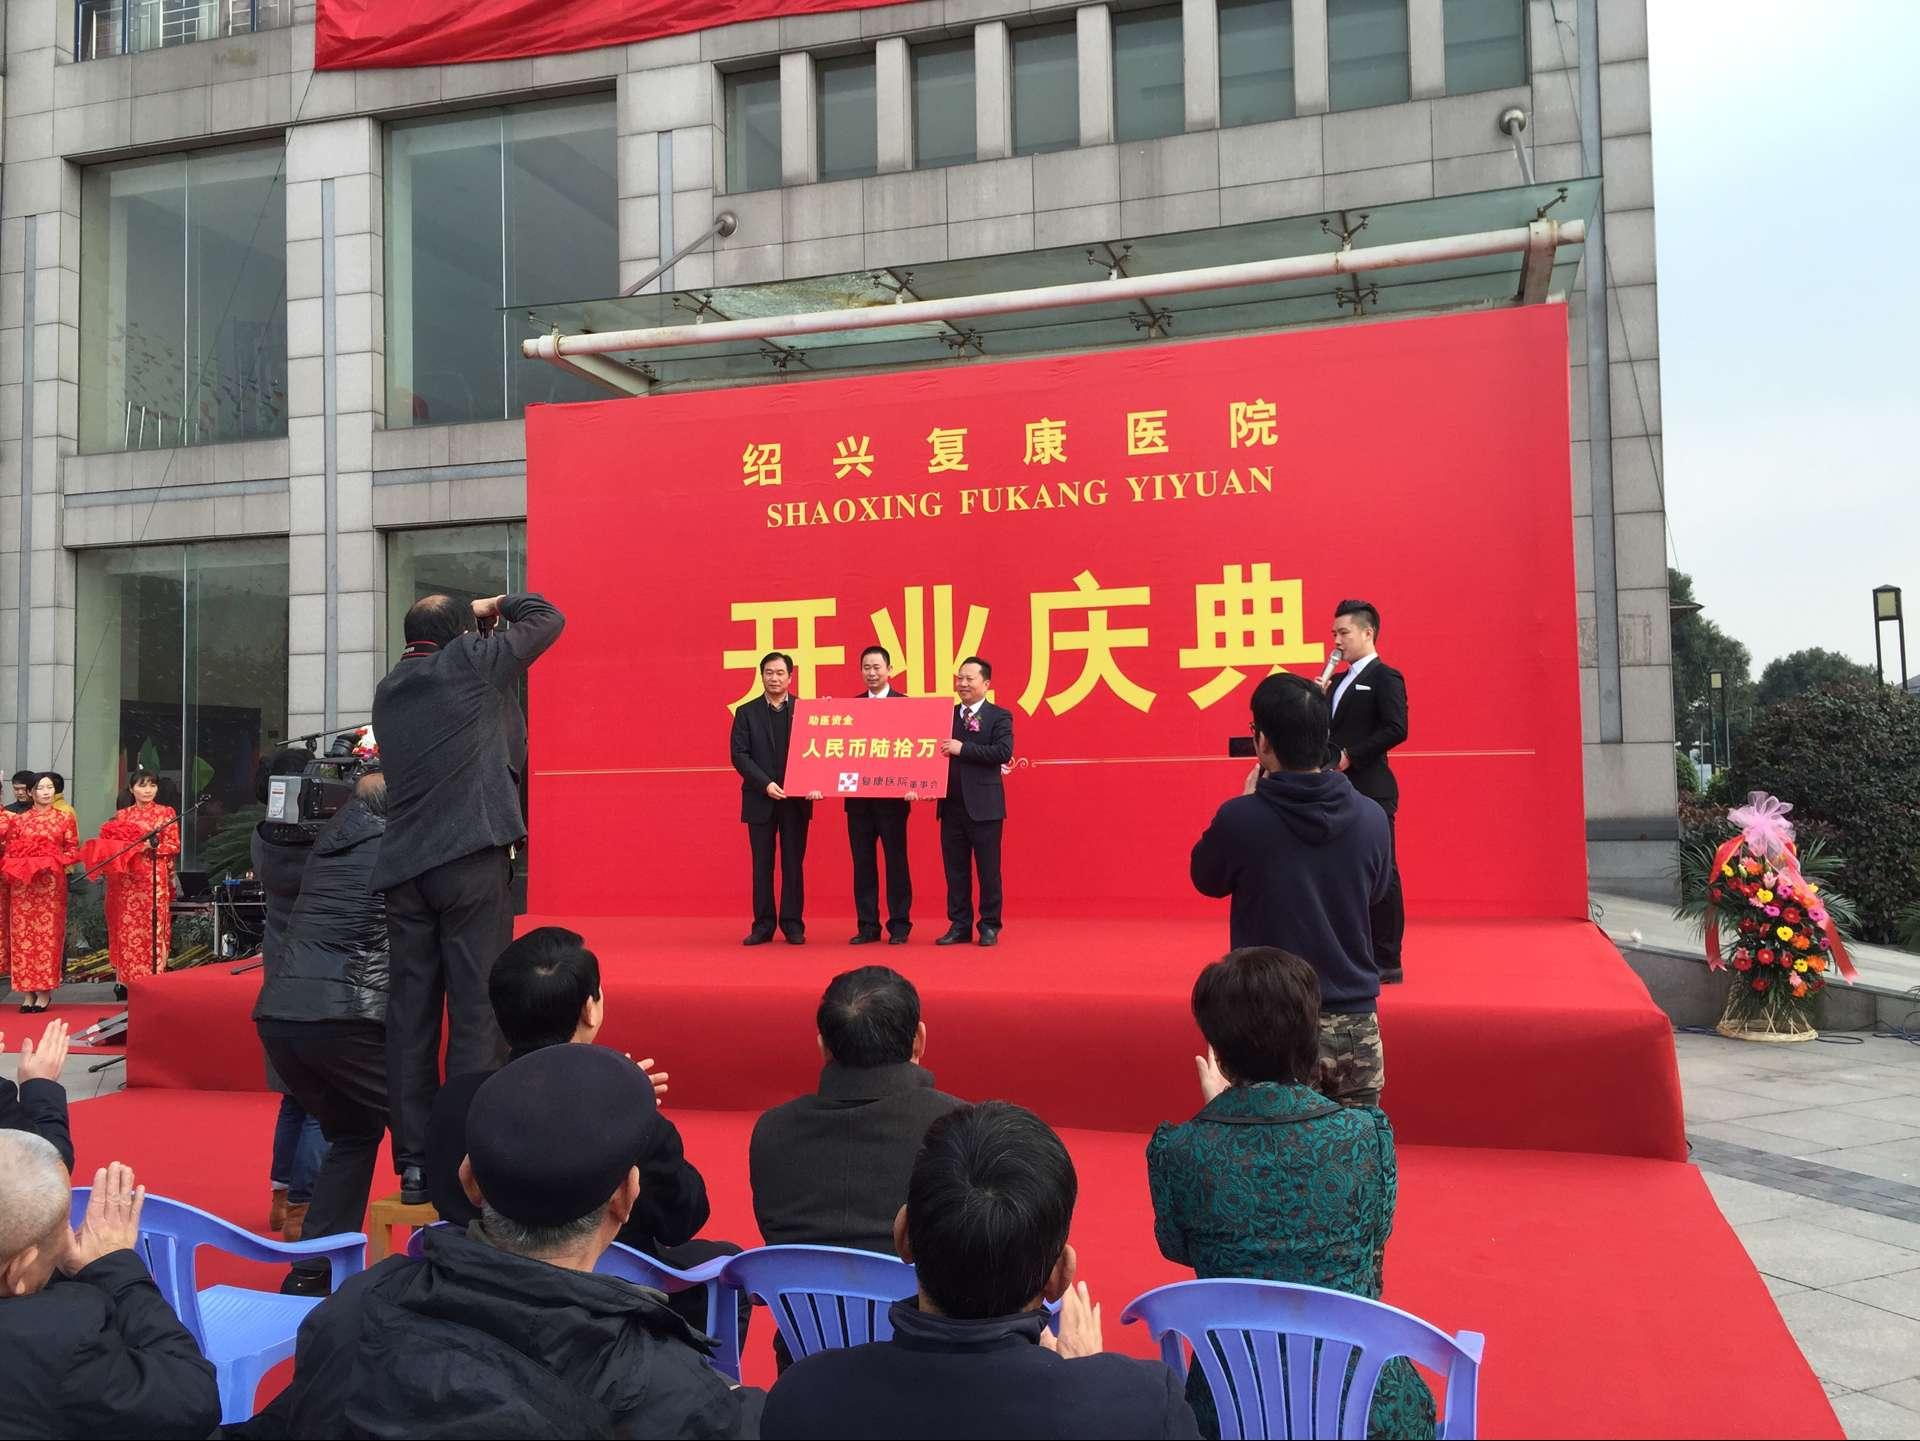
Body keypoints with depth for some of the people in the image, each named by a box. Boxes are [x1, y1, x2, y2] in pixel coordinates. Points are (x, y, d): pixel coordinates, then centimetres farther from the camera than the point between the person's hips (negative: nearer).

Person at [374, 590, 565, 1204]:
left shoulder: (388, 689, 16)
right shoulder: (470, 661, 0)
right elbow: (547, 619, 7)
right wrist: (495, 607, 25)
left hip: (404, 866, 6)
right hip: (471, 859, -6)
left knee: (410, 1015, 6)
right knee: (477, 1011, -3)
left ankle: (414, 1166, 11)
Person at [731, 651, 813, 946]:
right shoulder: (746, 713, 4)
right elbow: (739, 755, -3)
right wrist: (765, 784, -13)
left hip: (796, 799, 0)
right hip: (760, 799, 0)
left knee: (793, 863, 4)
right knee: (762, 864, 5)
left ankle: (793, 924, 11)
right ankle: (763, 925, 11)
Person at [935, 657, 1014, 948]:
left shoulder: (999, 717, -2)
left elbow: (1004, 752, -16)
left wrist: (962, 748, -19)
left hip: (984, 806, -4)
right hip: (951, 805, 4)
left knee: (988, 869, 3)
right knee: (955, 869, 9)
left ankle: (989, 926, 12)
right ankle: (959, 926, 17)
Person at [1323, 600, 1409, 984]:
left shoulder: (1385, 677, -6)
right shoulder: (1338, 681, 17)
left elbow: (1396, 729, -18)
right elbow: (1326, 730, 16)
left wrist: (1351, 756, -18)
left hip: (1371, 790, -8)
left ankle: (1387, 962, 4)